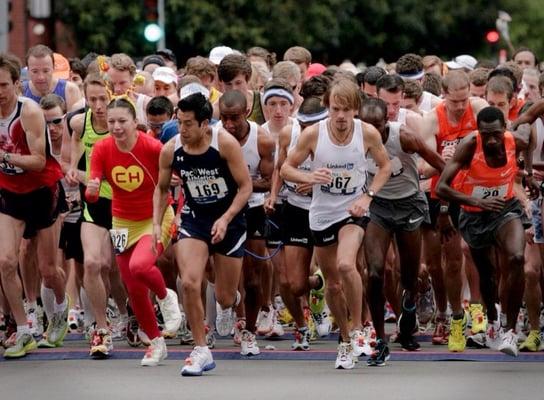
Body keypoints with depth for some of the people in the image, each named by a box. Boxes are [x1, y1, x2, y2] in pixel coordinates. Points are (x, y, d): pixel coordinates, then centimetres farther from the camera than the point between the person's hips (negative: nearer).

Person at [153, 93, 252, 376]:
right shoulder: (171, 150, -10)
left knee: (225, 298, 5)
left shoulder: (225, 143, -19)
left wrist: (225, 219, -24)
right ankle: (201, 351, -9)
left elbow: (245, 186, -13)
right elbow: (162, 188, 8)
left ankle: (235, 301, 46)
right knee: (189, 282, -21)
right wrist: (156, 223, -3)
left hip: (229, 220, -2)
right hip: (194, 218, 2)